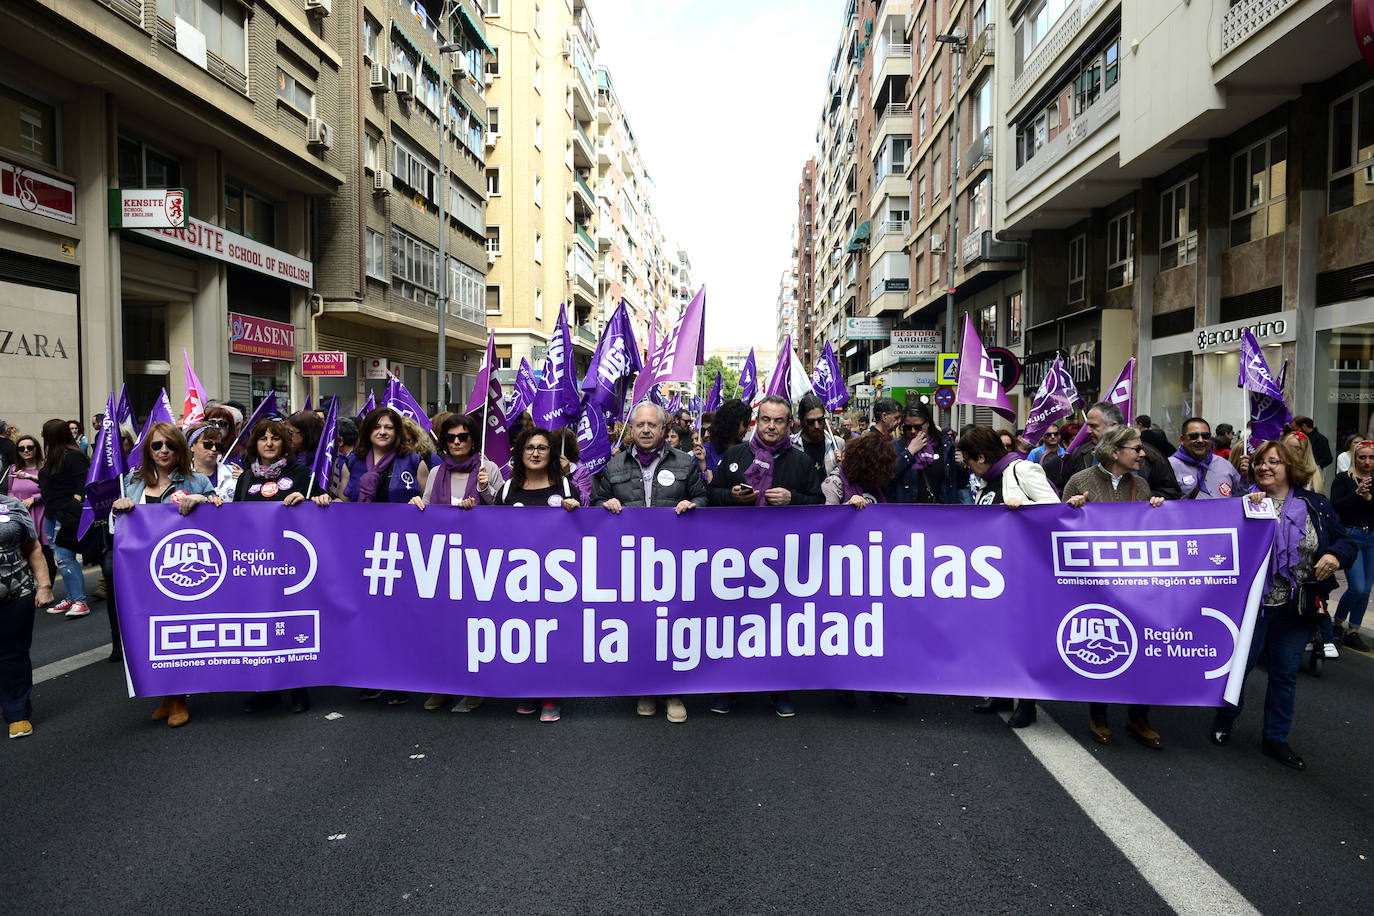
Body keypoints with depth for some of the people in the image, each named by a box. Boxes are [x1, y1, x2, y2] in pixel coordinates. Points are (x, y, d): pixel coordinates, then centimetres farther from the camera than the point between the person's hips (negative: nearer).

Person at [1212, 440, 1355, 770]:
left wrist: (1336, 556, -15)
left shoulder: (1315, 504, 4)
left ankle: (1276, 738, 29)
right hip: (1251, 603, -3)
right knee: (1239, 664, 8)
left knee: (1285, 673, 13)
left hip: (1296, 607, 3)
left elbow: (1346, 541, 6)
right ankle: (1226, 718, 33)